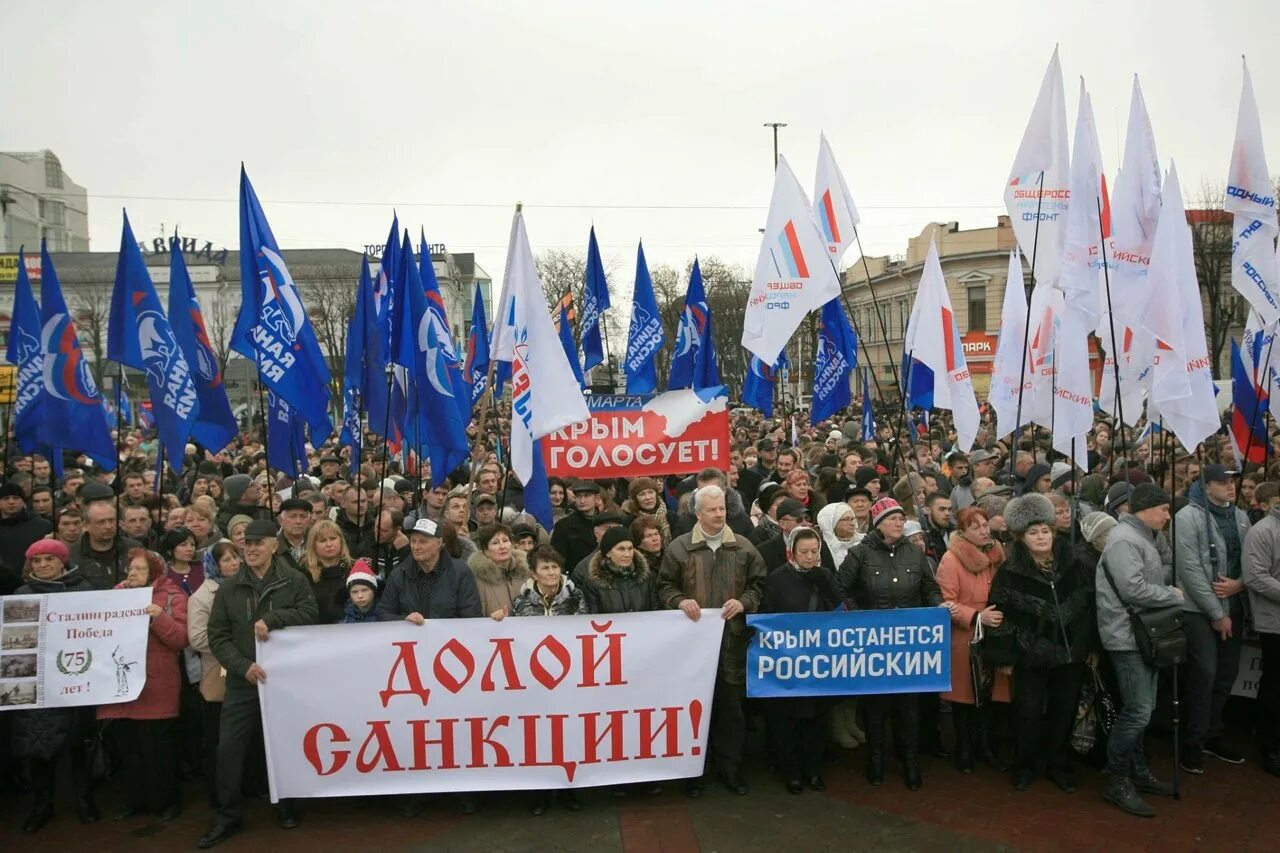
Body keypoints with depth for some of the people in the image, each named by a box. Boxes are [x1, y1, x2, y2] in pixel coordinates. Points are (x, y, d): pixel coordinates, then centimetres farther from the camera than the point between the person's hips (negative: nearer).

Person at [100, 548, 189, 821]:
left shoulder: (172, 597, -3)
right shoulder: (118, 594, 13)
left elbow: (181, 639, -12)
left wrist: (160, 618, -25)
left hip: (156, 686, -5)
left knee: (158, 747, 2)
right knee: (127, 746, 13)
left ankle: (166, 801, 15)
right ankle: (135, 799, 26)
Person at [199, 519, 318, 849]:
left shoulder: (294, 581, 0)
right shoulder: (229, 588, 4)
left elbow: (309, 614, -13)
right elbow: (217, 637, 0)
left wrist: (271, 619, -24)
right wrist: (243, 666, -14)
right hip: (242, 682, 1)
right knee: (229, 749, 1)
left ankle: (286, 806, 30)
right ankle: (228, 816, 17)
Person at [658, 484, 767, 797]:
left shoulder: (743, 547, 6)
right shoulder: (679, 547, 1)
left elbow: (758, 583, 10)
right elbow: (665, 586, 5)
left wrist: (743, 602, -7)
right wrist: (680, 601, -13)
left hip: (732, 639, 2)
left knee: (731, 706, 8)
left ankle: (730, 768, 22)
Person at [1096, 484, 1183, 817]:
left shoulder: (1143, 538, 17)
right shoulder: (1124, 539, -17)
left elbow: (1156, 575, 18)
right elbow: (1134, 590, -25)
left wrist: (1170, 584, -2)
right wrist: (1173, 596, -12)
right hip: (1128, 638, -10)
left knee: (1141, 709, 17)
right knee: (1137, 712, -9)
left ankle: (1139, 772, 28)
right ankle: (1117, 782, 1)